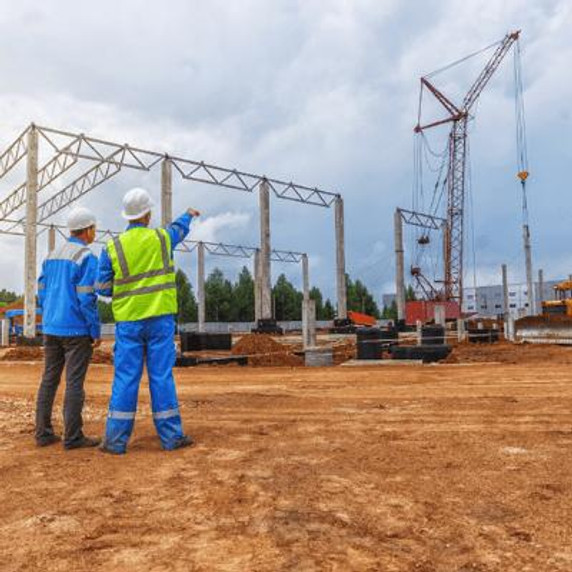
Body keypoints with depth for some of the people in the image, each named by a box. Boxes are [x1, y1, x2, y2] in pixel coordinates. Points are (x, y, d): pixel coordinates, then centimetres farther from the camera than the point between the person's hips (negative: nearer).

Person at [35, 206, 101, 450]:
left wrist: (49, 323, 21)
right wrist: (96, 332, -12)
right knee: (74, 382, -3)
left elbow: (42, 293, 13)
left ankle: (43, 433, 14)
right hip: (77, 330, -7)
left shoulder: (52, 256, 12)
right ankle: (72, 436, 1)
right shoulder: (87, 258, -12)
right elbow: (86, 299, -18)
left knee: (49, 379, 11)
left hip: (51, 329, 7)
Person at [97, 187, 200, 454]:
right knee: (162, 376, 3)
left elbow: (103, 288, 1)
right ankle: (171, 436, 8)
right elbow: (179, 228, 24)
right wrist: (188, 214, 46)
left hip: (128, 321, 0)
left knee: (125, 378, 3)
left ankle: (116, 439, 6)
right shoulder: (161, 238, 1)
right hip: (160, 319, 0)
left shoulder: (112, 248, -1)